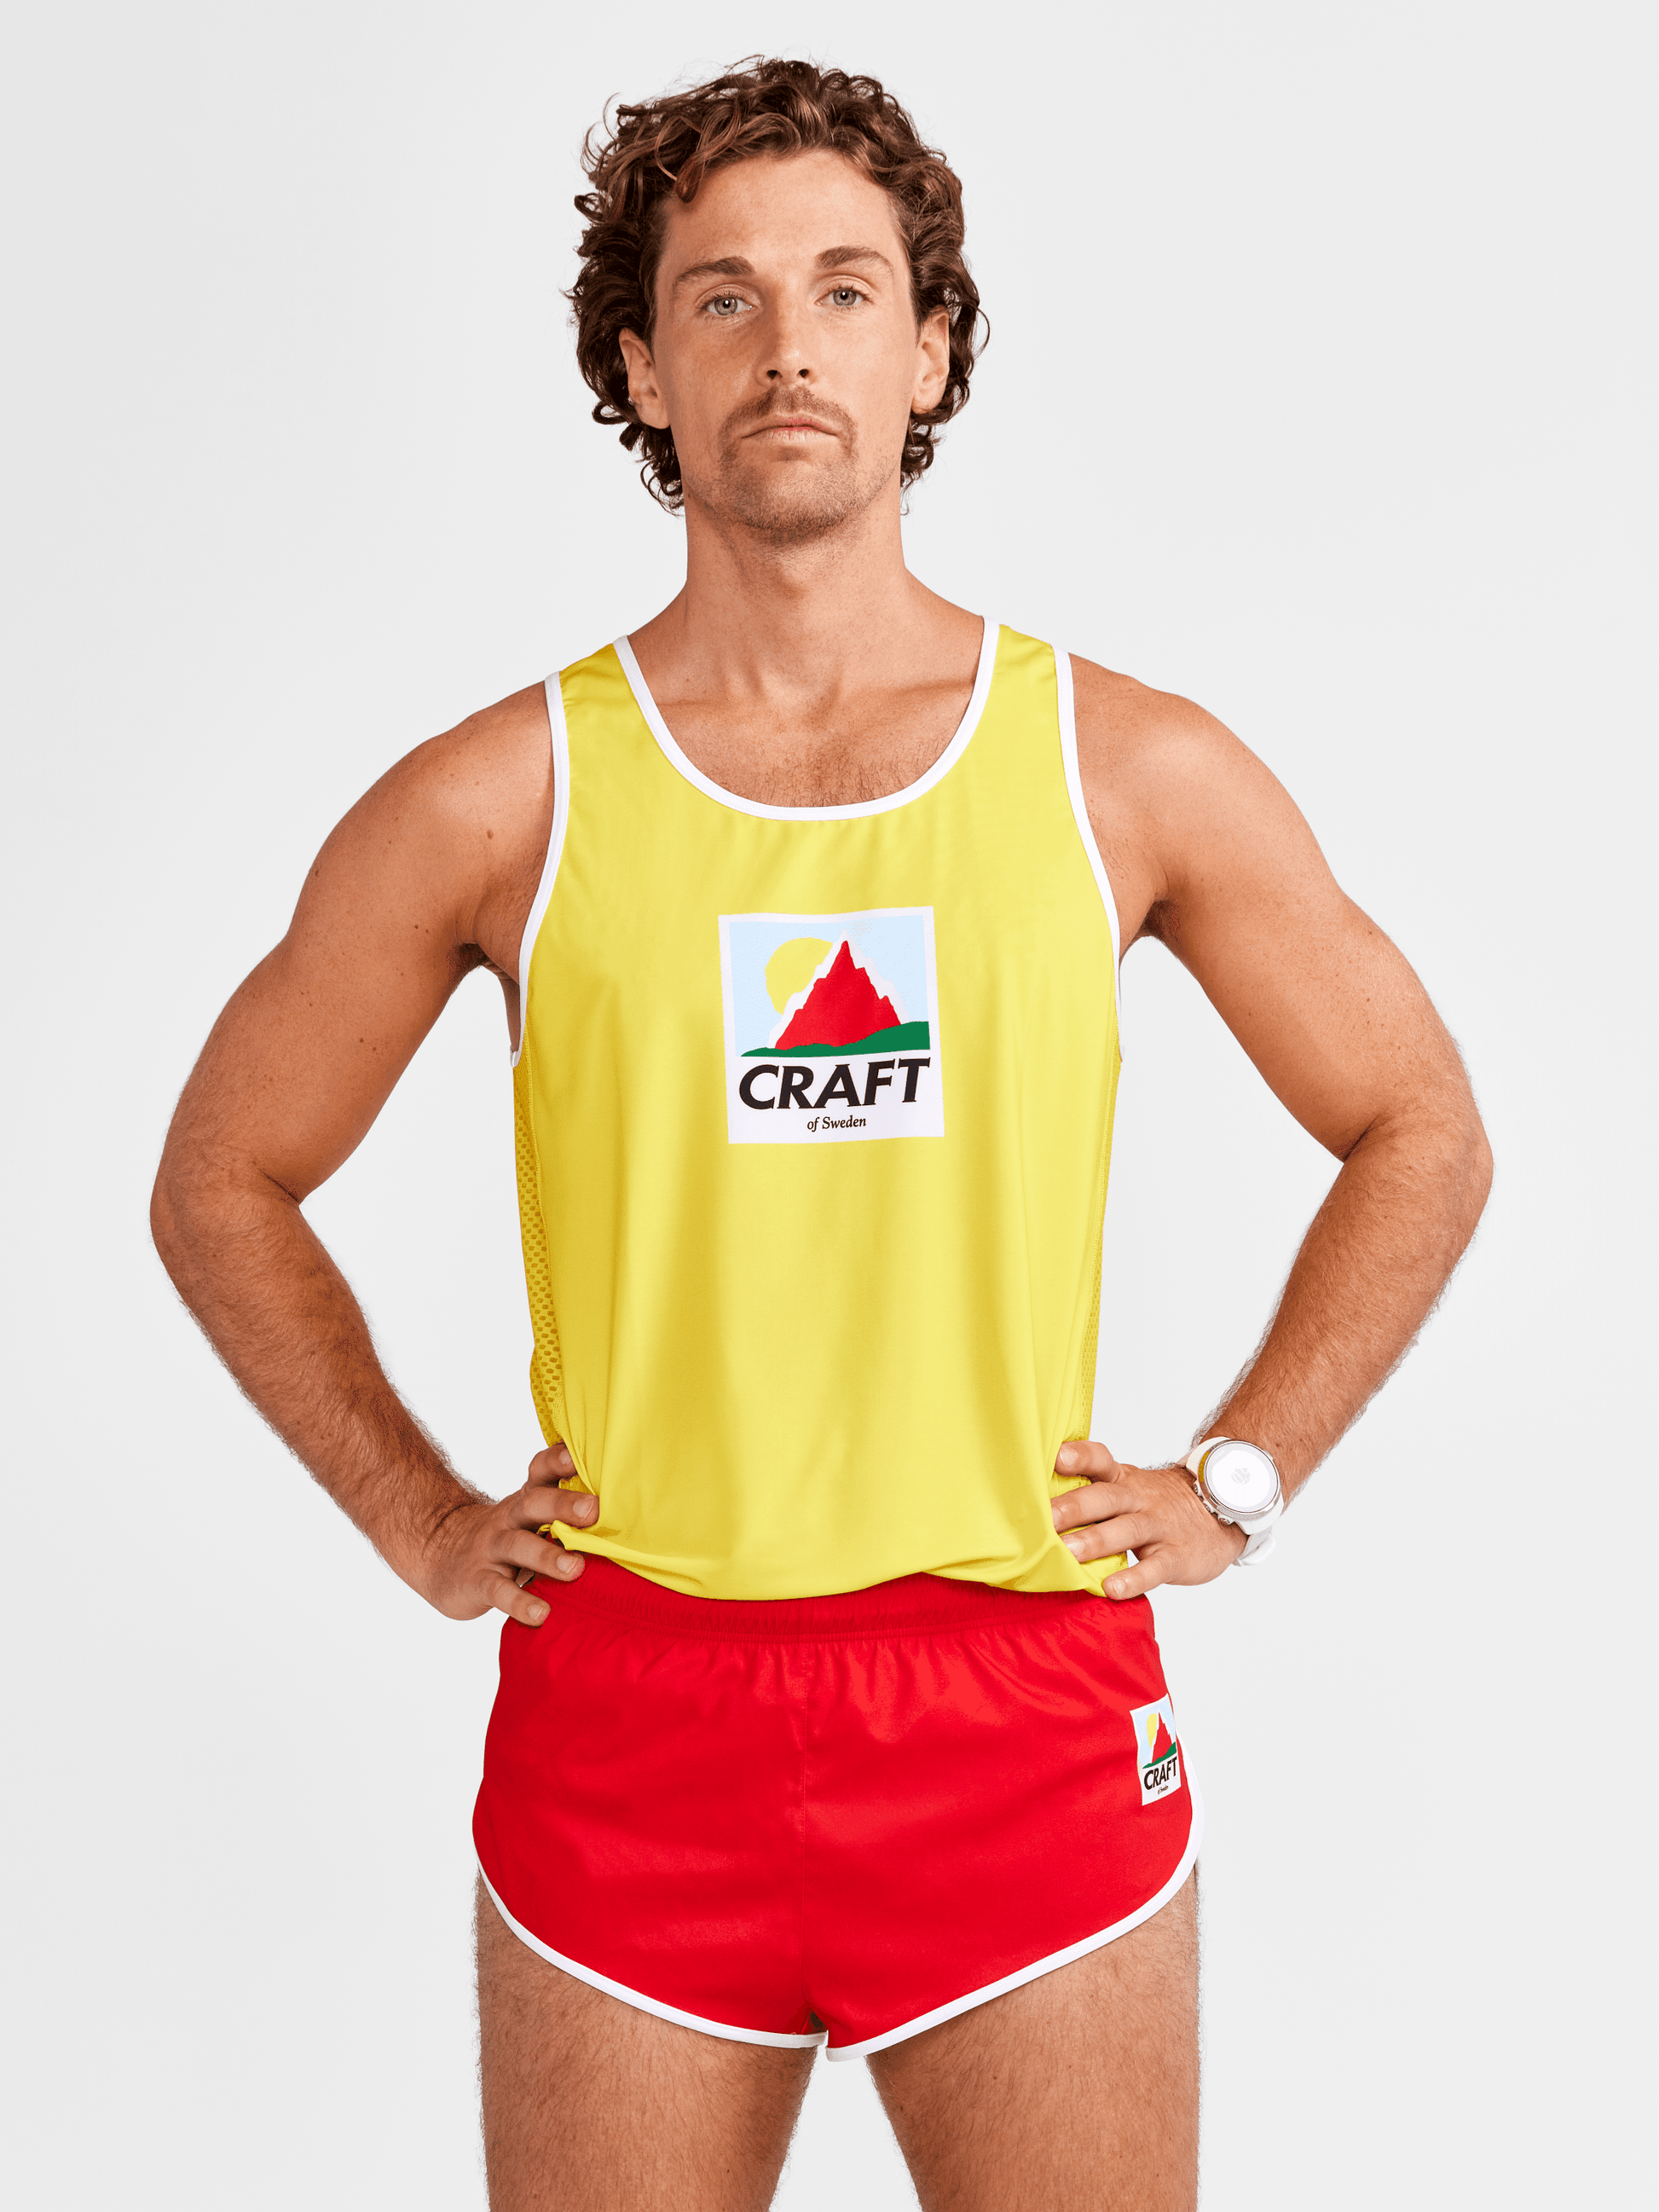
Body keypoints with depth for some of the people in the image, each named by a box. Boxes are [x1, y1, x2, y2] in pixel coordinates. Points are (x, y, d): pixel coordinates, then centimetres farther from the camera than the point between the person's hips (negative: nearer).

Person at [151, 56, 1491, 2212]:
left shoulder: (1133, 772, 0)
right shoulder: (497, 802, -2)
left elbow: (1421, 1135, 12)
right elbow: (224, 1182, 10)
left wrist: (1237, 1481, 5)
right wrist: (421, 1521, 4)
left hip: (1031, 1712, 1)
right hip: (627, 1722, 0)